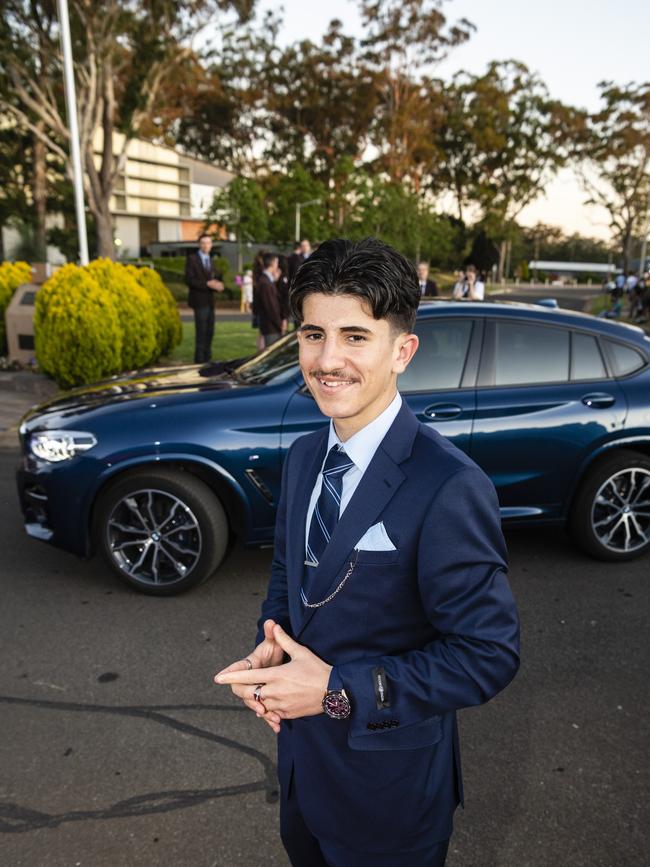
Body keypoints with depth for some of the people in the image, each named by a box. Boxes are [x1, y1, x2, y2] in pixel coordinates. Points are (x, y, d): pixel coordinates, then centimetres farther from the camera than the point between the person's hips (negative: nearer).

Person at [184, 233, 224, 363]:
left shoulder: (210, 260, 18)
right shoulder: (192, 259, -5)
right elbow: (189, 280, -14)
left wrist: (218, 284, -5)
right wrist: (207, 284, -22)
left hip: (210, 300, 7)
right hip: (200, 300, -7)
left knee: (209, 332, 9)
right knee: (201, 332, -8)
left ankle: (207, 358, 18)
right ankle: (199, 360, -2)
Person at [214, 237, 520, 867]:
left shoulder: (449, 489, -29)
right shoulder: (303, 458, -4)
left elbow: (488, 654, -24)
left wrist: (340, 691, -26)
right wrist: (270, 649, -11)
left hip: (388, 790, -6)